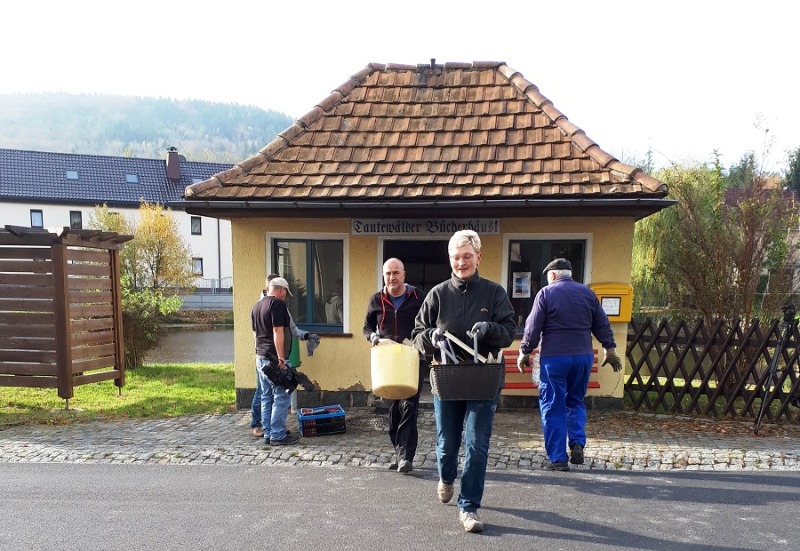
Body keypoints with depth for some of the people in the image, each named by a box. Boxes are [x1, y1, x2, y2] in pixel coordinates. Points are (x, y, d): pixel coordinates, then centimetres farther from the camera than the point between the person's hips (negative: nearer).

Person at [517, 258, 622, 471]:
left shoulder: (546, 293, -4)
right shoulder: (587, 293, 9)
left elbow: (533, 327, -6)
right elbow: (602, 325, 12)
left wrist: (524, 352, 2)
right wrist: (610, 349, 22)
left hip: (554, 357, -4)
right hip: (583, 356, 4)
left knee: (553, 407, 4)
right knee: (576, 401, 20)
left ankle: (557, 458, 6)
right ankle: (577, 443, 3)